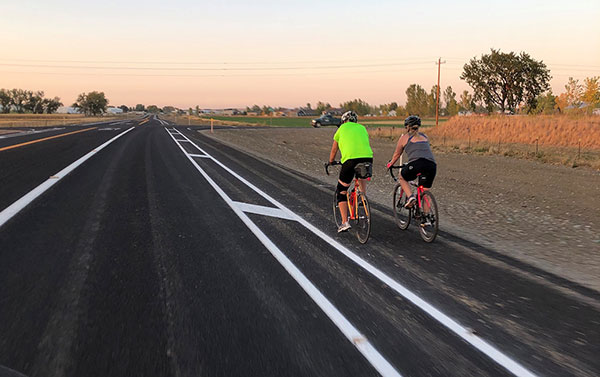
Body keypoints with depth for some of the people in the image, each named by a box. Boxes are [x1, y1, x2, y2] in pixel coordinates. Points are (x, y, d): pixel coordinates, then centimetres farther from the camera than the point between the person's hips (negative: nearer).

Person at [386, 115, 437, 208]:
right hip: (432, 165, 4)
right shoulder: (425, 137, 29)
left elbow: (397, 154, 26)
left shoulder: (404, 137, 17)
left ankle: (411, 197, 2)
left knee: (402, 178, 23)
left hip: (417, 164, -4)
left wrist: (390, 164, 43)